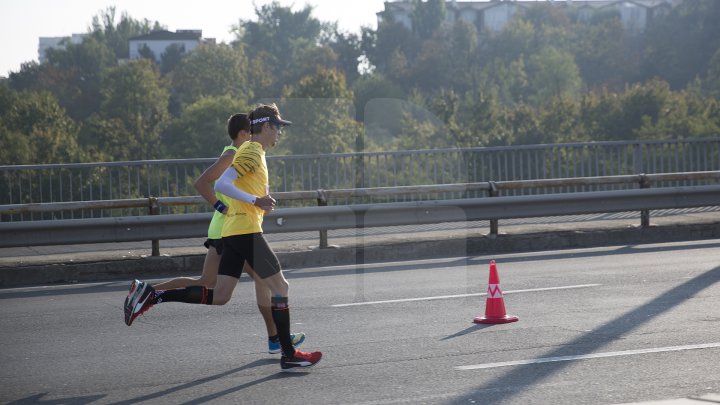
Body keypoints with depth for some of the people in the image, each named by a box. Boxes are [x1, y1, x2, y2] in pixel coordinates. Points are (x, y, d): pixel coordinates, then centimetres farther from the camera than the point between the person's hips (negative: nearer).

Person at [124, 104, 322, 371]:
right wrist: (255, 200, -23)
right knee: (280, 286, -3)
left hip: (232, 233, 10)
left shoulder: (254, 152, 20)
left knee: (219, 296, 6)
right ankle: (289, 356, -1)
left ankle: (152, 295, 5)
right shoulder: (252, 152, -10)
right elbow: (221, 185, -20)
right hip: (246, 230, -10)